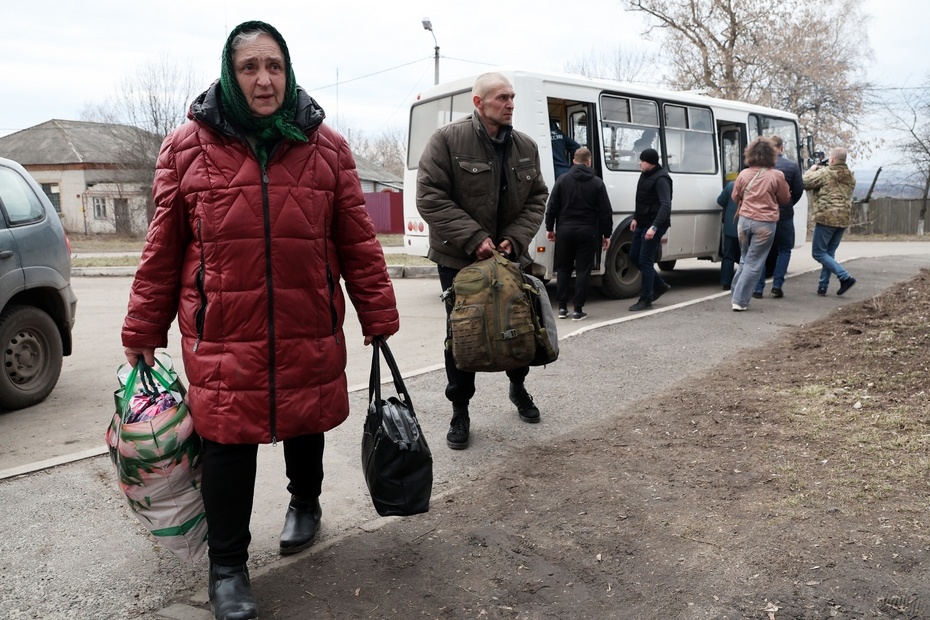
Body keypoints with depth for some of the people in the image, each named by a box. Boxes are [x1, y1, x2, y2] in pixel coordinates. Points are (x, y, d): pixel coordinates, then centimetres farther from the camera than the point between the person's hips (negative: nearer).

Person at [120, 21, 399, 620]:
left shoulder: (326, 147, 4)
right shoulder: (189, 146, 2)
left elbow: (357, 240, 5)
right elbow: (164, 248, 5)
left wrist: (377, 316, 4)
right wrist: (143, 331, 7)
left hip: (309, 330, 2)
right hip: (222, 332, -1)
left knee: (306, 425, 17)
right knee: (228, 440, 2)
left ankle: (305, 503, 49)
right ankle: (227, 567, 23)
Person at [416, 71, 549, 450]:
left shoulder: (526, 147, 4)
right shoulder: (448, 140, -12)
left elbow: (537, 198, 6)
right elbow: (430, 197, -17)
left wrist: (515, 240, -11)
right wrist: (474, 239, -22)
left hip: (510, 258, 4)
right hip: (459, 259, -4)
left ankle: (518, 387, 42)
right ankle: (460, 411, 21)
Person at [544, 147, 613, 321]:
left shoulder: (562, 180, 1)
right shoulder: (597, 182, -1)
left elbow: (552, 206, 0)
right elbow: (606, 211, -1)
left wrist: (549, 228, 8)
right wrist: (606, 234, 5)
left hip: (565, 230, 1)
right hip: (587, 232, -1)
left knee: (563, 269, 12)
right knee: (582, 270, 3)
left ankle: (562, 307, 12)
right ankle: (578, 310, 2)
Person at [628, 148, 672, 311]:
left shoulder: (660, 178, -18)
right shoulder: (645, 175, 11)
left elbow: (666, 205, -27)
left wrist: (654, 227, -34)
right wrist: (636, 218, 18)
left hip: (654, 226, -10)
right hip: (642, 224, 10)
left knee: (645, 261, -6)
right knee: (634, 256, 14)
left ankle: (646, 300, 3)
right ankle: (660, 286, 28)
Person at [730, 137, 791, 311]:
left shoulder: (744, 174, 0)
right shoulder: (776, 175, -9)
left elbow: (735, 197, 13)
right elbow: (785, 198, 4)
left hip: (745, 220, 4)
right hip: (765, 224, -3)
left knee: (745, 260, 20)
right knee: (754, 263, 2)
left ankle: (738, 295, 22)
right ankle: (740, 300, -1)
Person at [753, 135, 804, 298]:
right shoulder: (792, 166, -4)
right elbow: (798, 190, 0)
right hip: (784, 215, 0)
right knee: (784, 250, 15)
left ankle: (758, 288, 6)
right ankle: (777, 285, 4)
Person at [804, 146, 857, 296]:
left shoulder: (824, 173, -10)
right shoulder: (851, 176, 14)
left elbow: (805, 183, -3)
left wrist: (812, 169, 15)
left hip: (827, 218, -7)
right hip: (844, 219, 7)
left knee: (818, 253, 0)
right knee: (829, 253, 14)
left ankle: (845, 277, -12)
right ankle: (822, 286, 14)